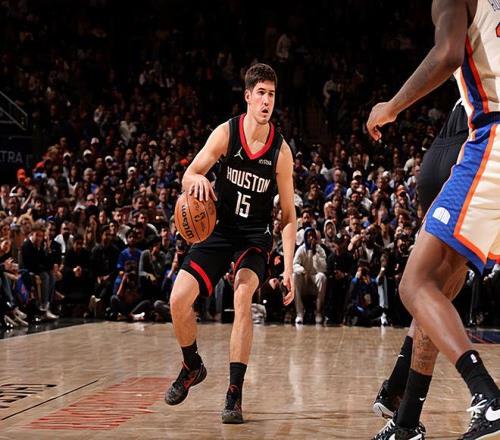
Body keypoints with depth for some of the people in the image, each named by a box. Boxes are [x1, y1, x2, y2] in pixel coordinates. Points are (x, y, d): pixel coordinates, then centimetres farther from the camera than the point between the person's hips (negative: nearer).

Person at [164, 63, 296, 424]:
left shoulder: (281, 150, -11)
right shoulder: (226, 133, -11)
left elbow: (289, 214, -4)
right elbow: (188, 177, -9)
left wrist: (289, 267, -12)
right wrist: (197, 180, -35)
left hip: (256, 235, -2)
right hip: (219, 228, 2)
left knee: (243, 295, -27)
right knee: (179, 299, -10)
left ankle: (234, 395, -21)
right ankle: (193, 367, 20)